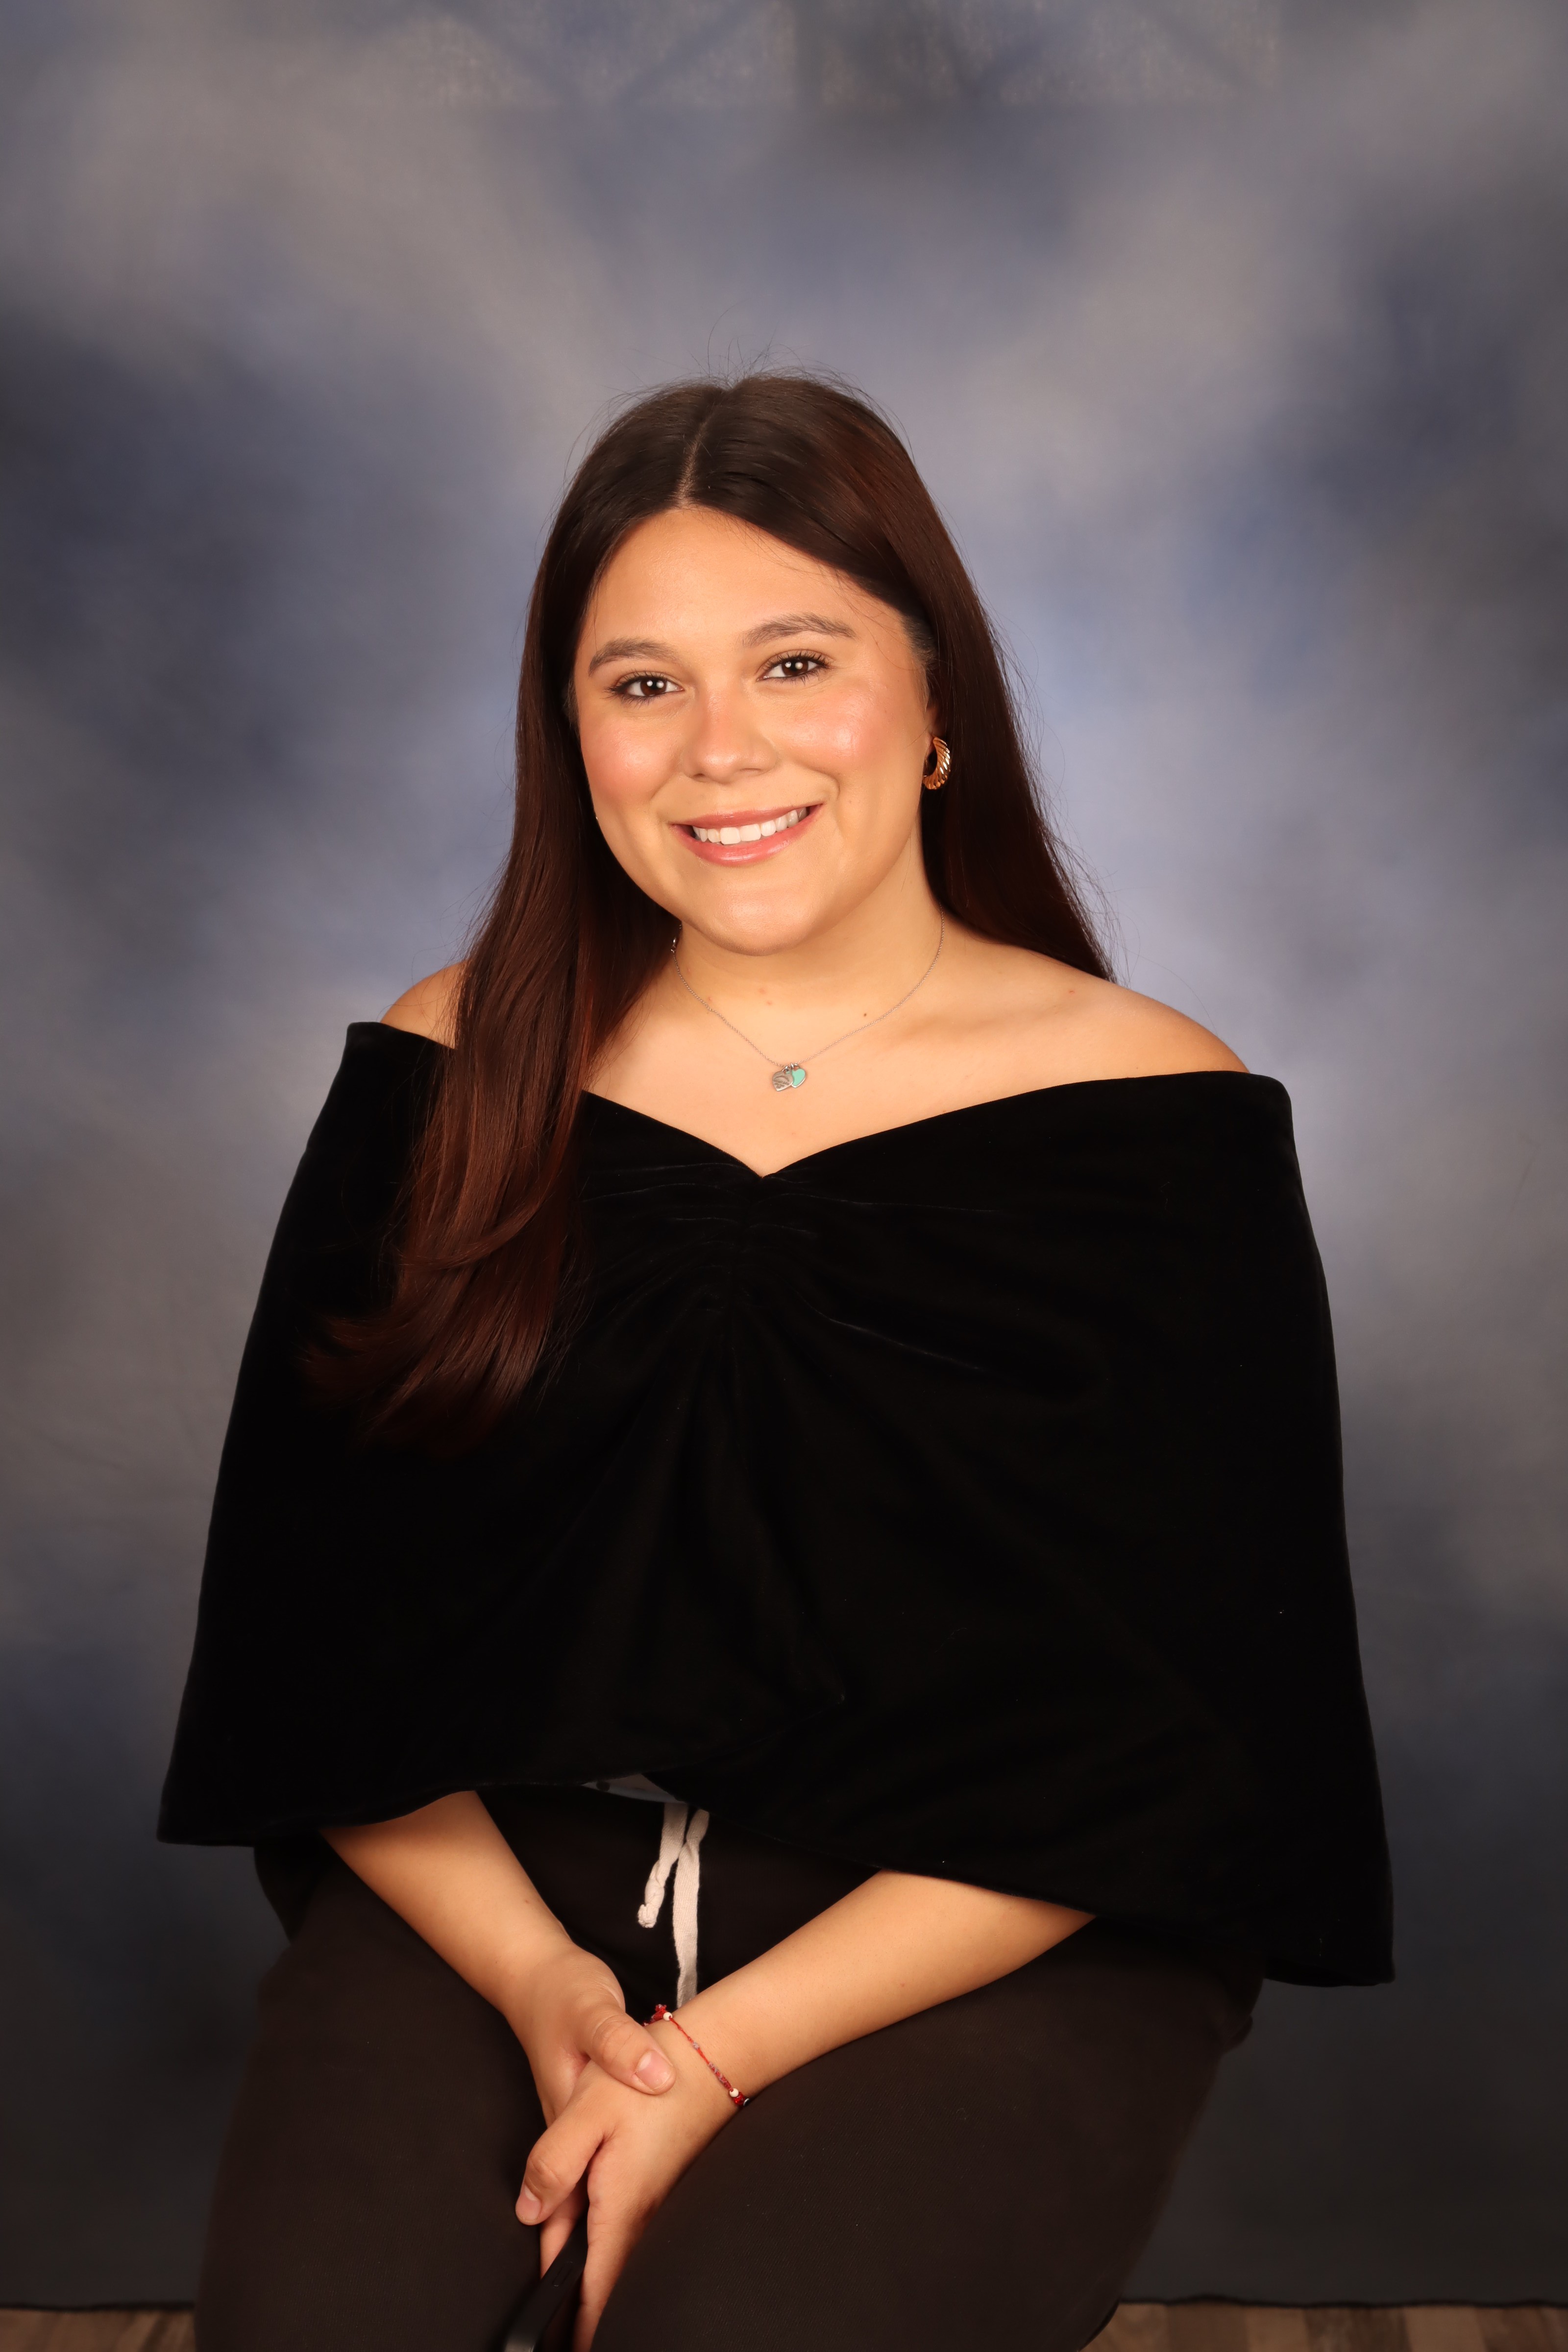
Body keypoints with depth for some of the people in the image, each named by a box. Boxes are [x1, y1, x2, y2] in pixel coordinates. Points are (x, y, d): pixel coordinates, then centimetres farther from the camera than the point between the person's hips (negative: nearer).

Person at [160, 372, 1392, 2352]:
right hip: (498, 1876, 2)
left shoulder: (1152, 1122, -5)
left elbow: (1156, 1737, -7)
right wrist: (536, 1981, -13)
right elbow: (308, 1631, 2)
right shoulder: (448, 1086, 3)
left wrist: (725, 2048, -14)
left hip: (987, 1945, -1)